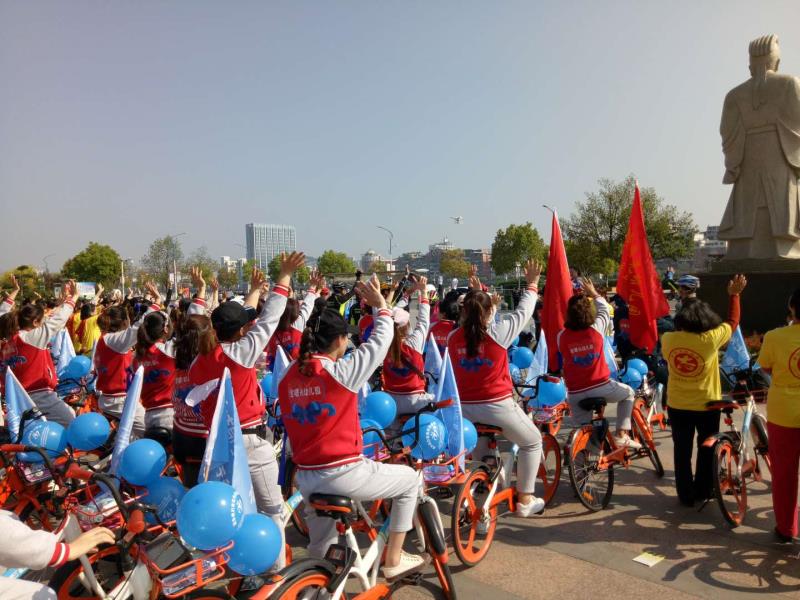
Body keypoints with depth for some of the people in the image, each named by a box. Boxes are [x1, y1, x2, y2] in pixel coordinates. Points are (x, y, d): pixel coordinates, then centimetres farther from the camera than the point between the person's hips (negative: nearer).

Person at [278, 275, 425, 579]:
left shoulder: (288, 377, 0)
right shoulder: (341, 371, -17)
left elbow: (292, 425, 9)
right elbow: (381, 341, -5)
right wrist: (381, 305, 9)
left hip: (305, 479, 6)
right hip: (343, 474, -6)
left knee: (319, 550, 29)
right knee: (409, 479, 17)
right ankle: (393, 560, 24)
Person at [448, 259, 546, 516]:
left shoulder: (453, 337, -3)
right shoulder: (497, 332, -12)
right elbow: (523, 311, 3)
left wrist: (475, 294, 28)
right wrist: (532, 284, 19)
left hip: (464, 408, 4)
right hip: (498, 406, -4)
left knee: (480, 455, 26)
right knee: (532, 442, 20)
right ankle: (525, 500, 22)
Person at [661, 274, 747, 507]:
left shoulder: (667, 339, -13)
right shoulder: (711, 339, -19)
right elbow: (733, 322, -2)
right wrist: (734, 295, 9)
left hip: (677, 405, 2)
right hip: (706, 405, -1)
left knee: (682, 451, 14)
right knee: (706, 449, 19)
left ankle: (686, 495, 21)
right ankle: (702, 492, 29)